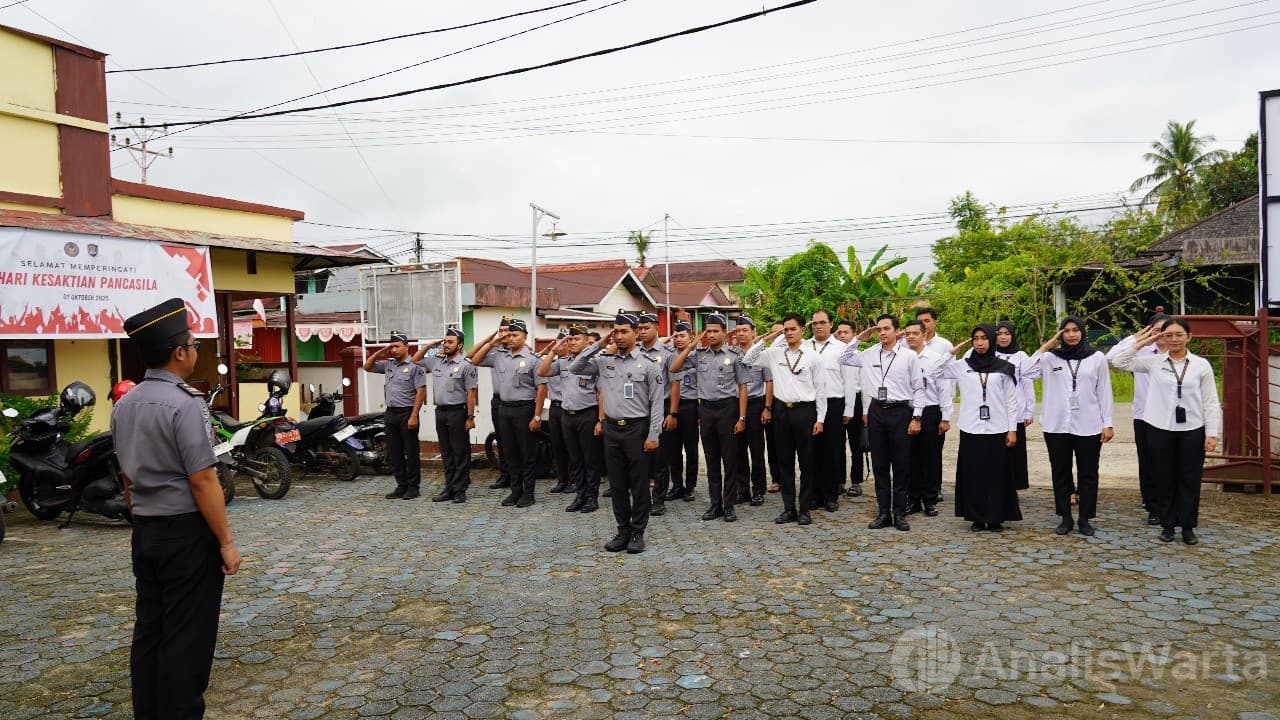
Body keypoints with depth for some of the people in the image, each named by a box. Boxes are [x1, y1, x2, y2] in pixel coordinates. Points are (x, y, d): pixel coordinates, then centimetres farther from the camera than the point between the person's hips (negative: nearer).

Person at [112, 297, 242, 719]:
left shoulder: (125, 405, 7)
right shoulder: (184, 404, -18)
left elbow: (127, 477, 14)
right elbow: (202, 481, -19)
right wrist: (226, 542, -14)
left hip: (144, 531, 8)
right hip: (187, 531, -8)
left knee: (148, 630, 15)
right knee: (187, 636, 1)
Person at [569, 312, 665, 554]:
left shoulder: (649, 364, -4)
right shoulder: (604, 362, 9)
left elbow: (657, 403, -5)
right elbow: (574, 368, 6)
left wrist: (653, 435, -11)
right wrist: (598, 345, 1)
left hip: (637, 428, -4)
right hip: (611, 428, 4)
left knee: (639, 484, 2)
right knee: (617, 484, 9)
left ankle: (637, 532, 13)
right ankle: (623, 530, 20)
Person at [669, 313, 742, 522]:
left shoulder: (734, 355, -2)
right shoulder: (699, 354, 7)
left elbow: (742, 386, -1)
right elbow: (674, 368, 4)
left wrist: (741, 416, -6)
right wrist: (692, 345, -1)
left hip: (727, 407, -3)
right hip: (705, 408, 3)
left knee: (729, 459, 2)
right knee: (711, 459, 10)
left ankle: (729, 505, 11)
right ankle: (715, 504, 19)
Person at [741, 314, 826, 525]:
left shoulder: (812, 357, -2)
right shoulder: (775, 353, 5)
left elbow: (820, 389, -1)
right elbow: (747, 359, 8)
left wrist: (820, 419, -4)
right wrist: (765, 339, 0)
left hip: (805, 410, -3)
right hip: (781, 410, 3)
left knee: (806, 462, 4)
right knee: (785, 462, 9)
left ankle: (805, 509, 14)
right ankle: (789, 509, 19)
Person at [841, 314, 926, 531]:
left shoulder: (909, 356, -2)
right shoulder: (869, 354, 6)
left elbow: (918, 388, -1)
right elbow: (844, 359, 18)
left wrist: (916, 417, -6)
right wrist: (859, 338, 6)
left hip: (900, 411, -3)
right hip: (876, 410, 3)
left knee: (901, 466, 3)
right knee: (879, 464, 7)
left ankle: (900, 513, 12)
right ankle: (883, 513, 15)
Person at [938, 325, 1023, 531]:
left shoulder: (1003, 367, 4)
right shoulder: (962, 366, 6)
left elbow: (1011, 400, 4)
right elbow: (933, 373, 5)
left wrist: (1012, 429, -2)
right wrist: (952, 353, 0)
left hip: (997, 429, -1)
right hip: (971, 429, 1)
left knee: (997, 475, 3)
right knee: (973, 475, 4)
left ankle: (995, 518, 13)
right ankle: (977, 518, 13)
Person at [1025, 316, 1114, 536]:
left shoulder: (1097, 358, 4)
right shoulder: (1050, 358, 3)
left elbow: (1104, 392, 4)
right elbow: (1026, 372, -11)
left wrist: (1107, 423, 0)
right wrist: (1045, 346, -8)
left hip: (1088, 426, -1)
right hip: (1056, 426, 1)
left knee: (1088, 474, 6)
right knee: (1060, 473, 8)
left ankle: (1085, 518, 17)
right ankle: (1065, 518, 19)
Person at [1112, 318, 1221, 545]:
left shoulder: (1201, 365, 1)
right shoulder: (1154, 362, 2)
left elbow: (1211, 402, 2)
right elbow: (1120, 362, 1)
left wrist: (1212, 433, -3)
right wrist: (1140, 343, -3)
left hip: (1192, 430, 0)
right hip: (1160, 430, 0)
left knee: (1189, 480, 6)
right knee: (1163, 479, 8)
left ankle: (1188, 527, 19)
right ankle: (1167, 525, 20)